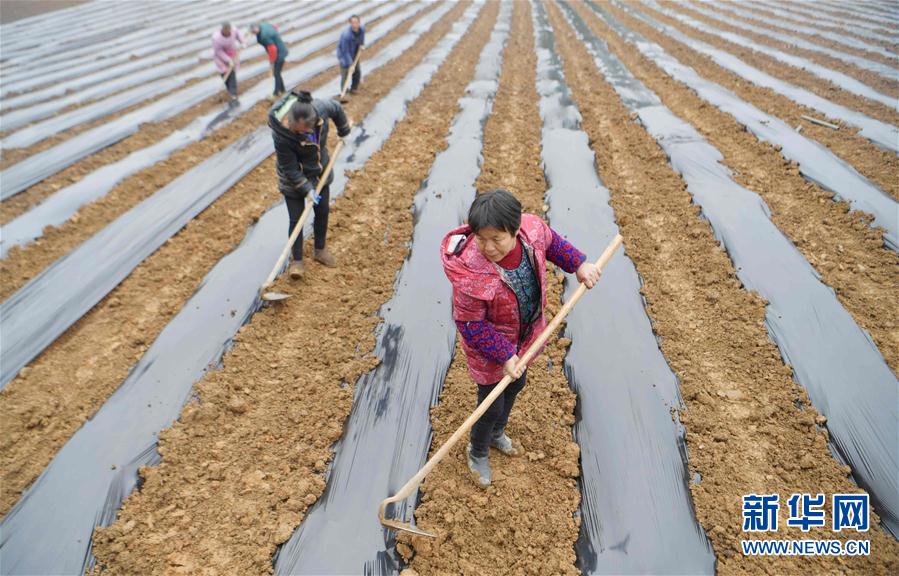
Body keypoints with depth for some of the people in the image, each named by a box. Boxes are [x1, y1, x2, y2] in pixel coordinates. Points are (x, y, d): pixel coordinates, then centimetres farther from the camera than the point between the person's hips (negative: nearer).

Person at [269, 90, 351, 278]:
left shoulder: (321, 107, -28)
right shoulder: (281, 135, -37)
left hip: (320, 171, 5)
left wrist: (344, 132, 10)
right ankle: (297, 261, 13)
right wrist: (306, 189, -25)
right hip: (293, 178, -5)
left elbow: (337, 109, -2)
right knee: (296, 219, -3)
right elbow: (290, 169, -26)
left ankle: (320, 250, 36)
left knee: (322, 212, 15)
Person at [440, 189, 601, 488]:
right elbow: (470, 325, -26)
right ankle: (477, 452, 45)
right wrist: (504, 356, -26)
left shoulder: (533, 229, -26)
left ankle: (496, 434, 61)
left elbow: (552, 242, 1)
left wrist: (579, 264, -7)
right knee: (492, 407, 9)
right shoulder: (470, 274, -40)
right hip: (489, 347, -6)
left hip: (525, 336, 7)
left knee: (516, 385, 29)